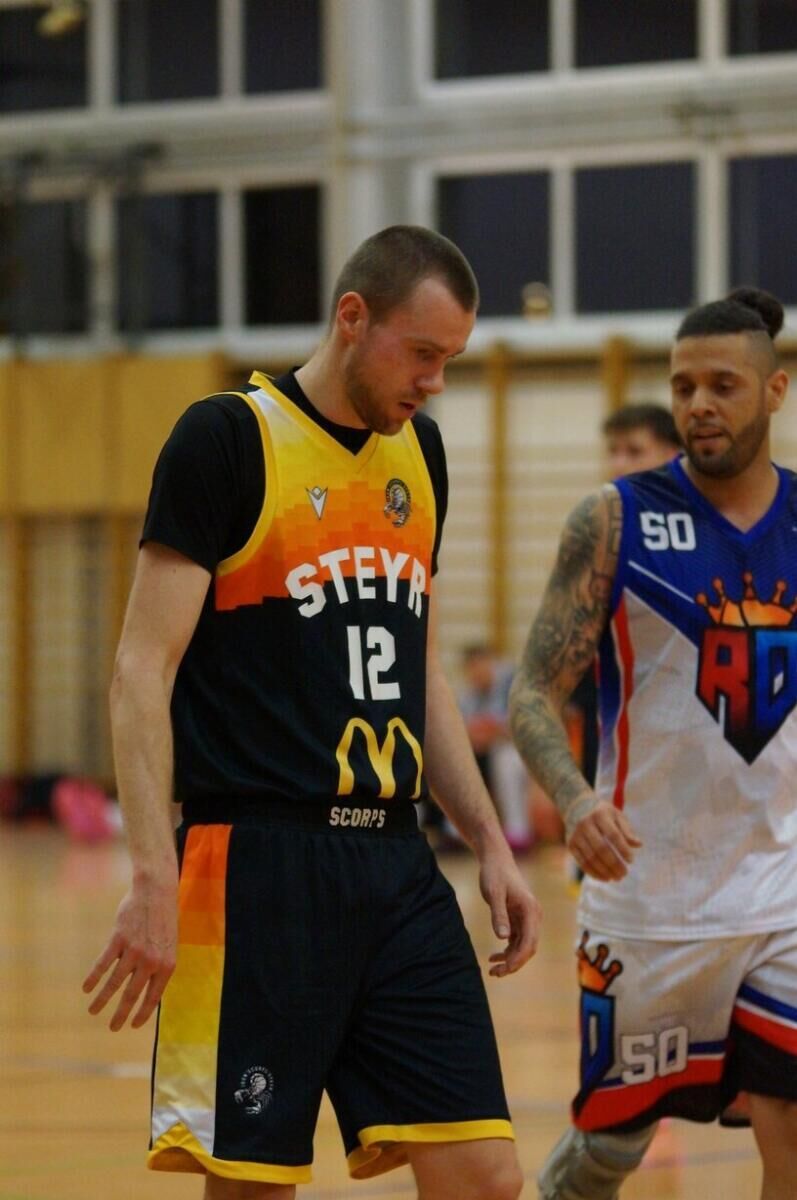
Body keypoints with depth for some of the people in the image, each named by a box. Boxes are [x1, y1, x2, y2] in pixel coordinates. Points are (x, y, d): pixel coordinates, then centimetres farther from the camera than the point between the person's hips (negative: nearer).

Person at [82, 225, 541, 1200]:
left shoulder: (418, 451, 15)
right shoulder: (227, 441, -7)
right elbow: (143, 670, -11)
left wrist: (488, 840, 18)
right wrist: (154, 879, -19)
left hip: (396, 865, 7)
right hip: (260, 865, -6)